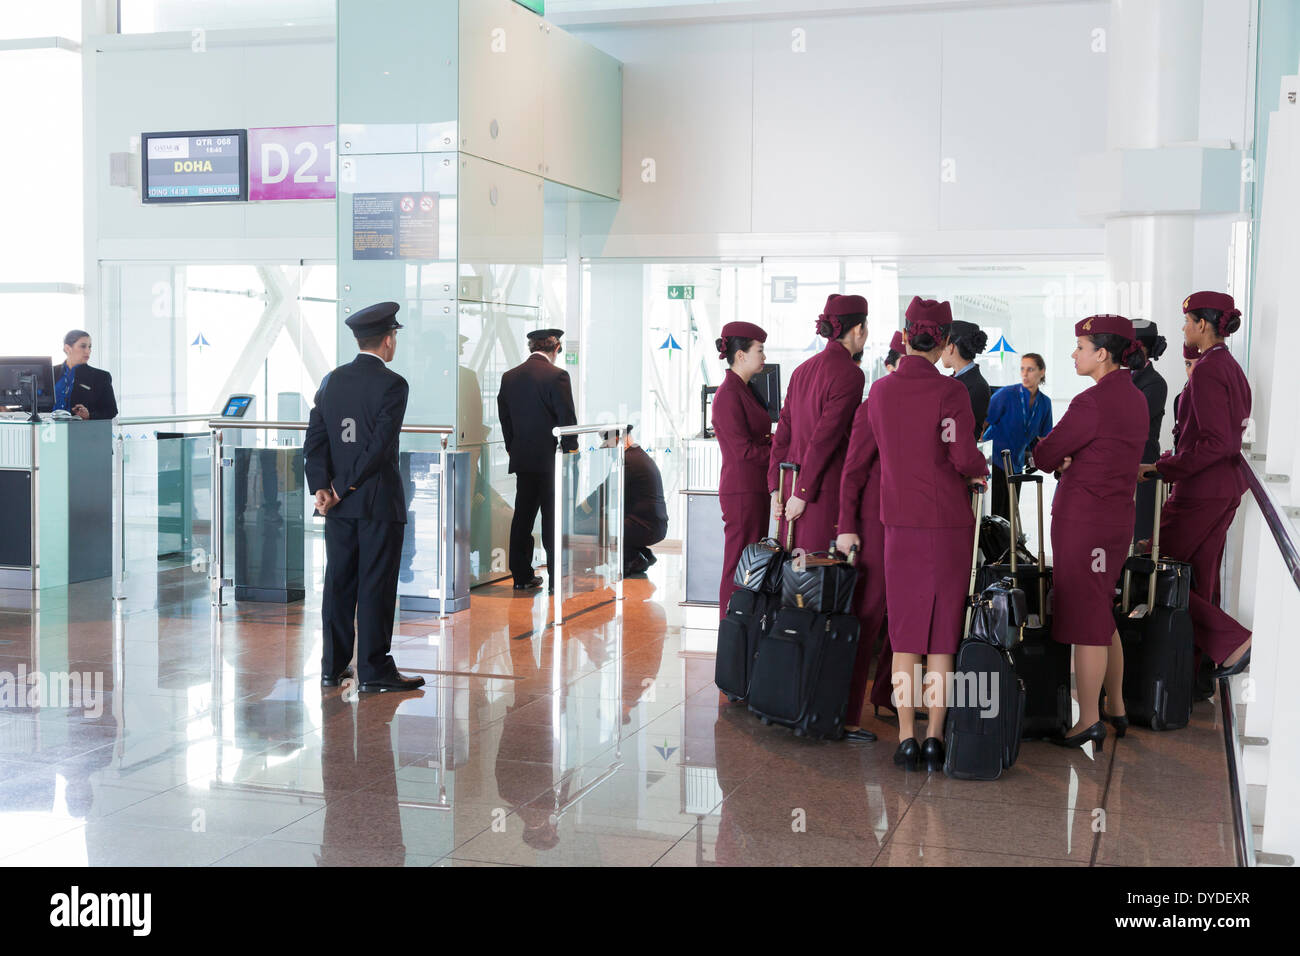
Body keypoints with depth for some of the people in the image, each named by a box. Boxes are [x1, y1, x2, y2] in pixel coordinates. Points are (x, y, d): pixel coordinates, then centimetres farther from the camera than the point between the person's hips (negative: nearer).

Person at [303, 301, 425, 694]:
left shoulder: (332, 380, 7)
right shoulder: (392, 384, -11)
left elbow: (314, 439, 2)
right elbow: (380, 447, -16)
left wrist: (322, 487, -4)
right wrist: (341, 490, -11)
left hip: (340, 502, 6)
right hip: (379, 500, -6)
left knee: (339, 582, 11)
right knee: (377, 586, 0)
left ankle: (333, 667, 17)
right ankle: (374, 671, 4)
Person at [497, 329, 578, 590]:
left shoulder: (509, 377, 7)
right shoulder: (557, 376, -11)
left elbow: (504, 417, 11)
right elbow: (567, 418, -11)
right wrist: (571, 450, -1)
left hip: (522, 459, 5)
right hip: (550, 458, -5)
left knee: (523, 516, 11)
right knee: (553, 519, -1)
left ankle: (521, 576, 15)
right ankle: (556, 577, 2)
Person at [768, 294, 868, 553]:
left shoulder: (803, 370, 12)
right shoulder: (850, 374, -11)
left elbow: (783, 432, 11)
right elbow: (825, 437, -17)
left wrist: (776, 488, 12)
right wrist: (803, 492, -14)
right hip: (828, 489, -7)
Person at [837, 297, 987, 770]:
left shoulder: (880, 390, 4)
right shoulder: (949, 392, -10)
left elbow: (856, 461, 8)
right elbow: (963, 457, -19)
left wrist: (848, 525, 14)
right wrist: (981, 471, 4)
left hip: (899, 525, 3)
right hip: (948, 525, -3)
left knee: (904, 632, 9)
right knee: (943, 632, 5)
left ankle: (906, 738, 10)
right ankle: (935, 739, 8)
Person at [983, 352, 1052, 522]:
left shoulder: (1044, 403, 5)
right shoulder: (1006, 394, -11)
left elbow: (1043, 437, 16)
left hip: (1015, 464, 5)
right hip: (994, 462, -5)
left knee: (1008, 516, 7)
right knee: (993, 515, -8)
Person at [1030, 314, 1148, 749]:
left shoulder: (1092, 402, -19)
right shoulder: (1134, 397, 11)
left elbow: (1043, 456, -12)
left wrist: (1054, 458, 10)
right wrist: (1068, 461, -1)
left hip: (1084, 518, -9)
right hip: (1118, 516, 9)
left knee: (1084, 621, -1)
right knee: (1103, 617, 20)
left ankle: (1089, 722, 6)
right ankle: (1116, 709, 29)